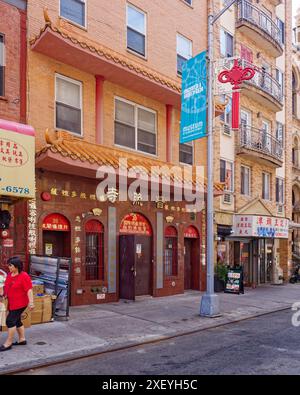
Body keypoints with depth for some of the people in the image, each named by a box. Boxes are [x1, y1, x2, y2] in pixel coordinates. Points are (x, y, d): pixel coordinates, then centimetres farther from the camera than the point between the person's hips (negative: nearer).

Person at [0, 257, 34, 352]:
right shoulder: (9, 275, 6)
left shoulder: (24, 276, -18)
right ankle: (22, 339, 28)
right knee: (17, 321, 15)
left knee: (10, 321, -6)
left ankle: (8, 343, 5)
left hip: (20, 303, -8)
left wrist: (31, 302, -23)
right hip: (11, 303, 8)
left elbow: (29, 290, -20)